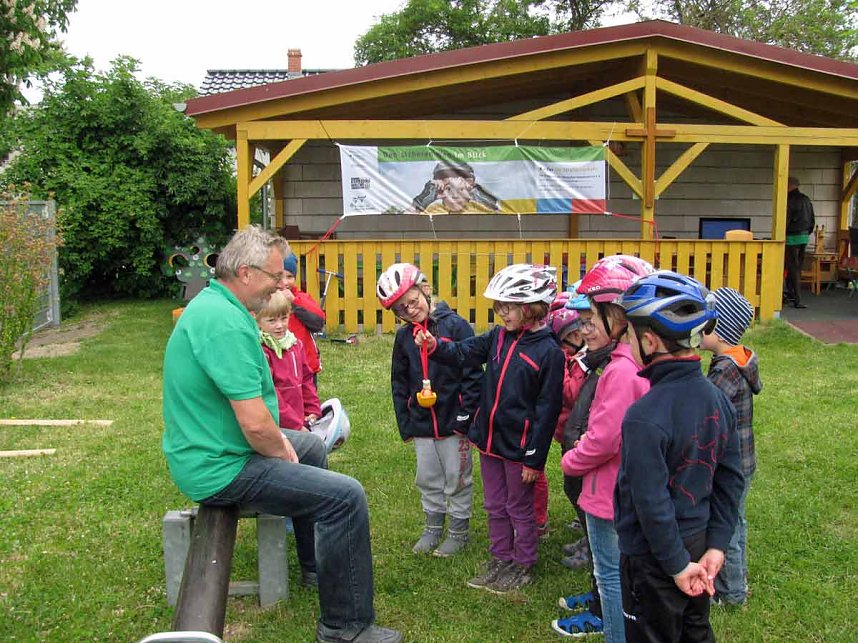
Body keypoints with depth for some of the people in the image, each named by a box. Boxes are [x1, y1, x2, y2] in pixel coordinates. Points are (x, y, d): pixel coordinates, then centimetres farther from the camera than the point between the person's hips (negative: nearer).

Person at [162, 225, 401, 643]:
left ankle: (317, 566, 45)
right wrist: (283, 450, -9)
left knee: (312, 446, 30)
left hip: (208, 448, 11)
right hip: (220, 469, -11)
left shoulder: (212, 304, 8)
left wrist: (280, 438, 9)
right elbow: (254, 423, -30)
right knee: (346, 497, -14)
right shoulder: (226, 323, -26)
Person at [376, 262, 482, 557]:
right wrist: (405, 424, 8)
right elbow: (399, 383, 12)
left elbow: (473, 373, -12)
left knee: (457, 478, 9)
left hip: (453, 420, -5)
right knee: (427, 480, 16)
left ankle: (459, 531, 25)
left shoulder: (455, 325, -11)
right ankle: (433, 527, 34)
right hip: (422, 423, 5)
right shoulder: (404, 336, 5)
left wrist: (466, 417, -13)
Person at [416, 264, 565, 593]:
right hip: (489, 439, 6)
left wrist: (535, 458, -15)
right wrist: (435, 347, -10)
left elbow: (546, 411, -16)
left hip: (518, 446, -6)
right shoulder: (499, 336, 2)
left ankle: (523, 566, 29)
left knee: (519, 509, 11)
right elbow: (464, 352, 11)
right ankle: (501, 559, 36)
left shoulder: (549, 352, -17)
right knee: (495, 506, 19)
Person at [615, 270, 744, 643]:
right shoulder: (717, 398, -3)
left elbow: (651, 503, -25)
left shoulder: (644, 417, -28)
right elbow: (730, 479, 2)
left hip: (655, 556, -7)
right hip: (699, 542, 7)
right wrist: (716, 546, 4)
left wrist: (677, 564, -14)